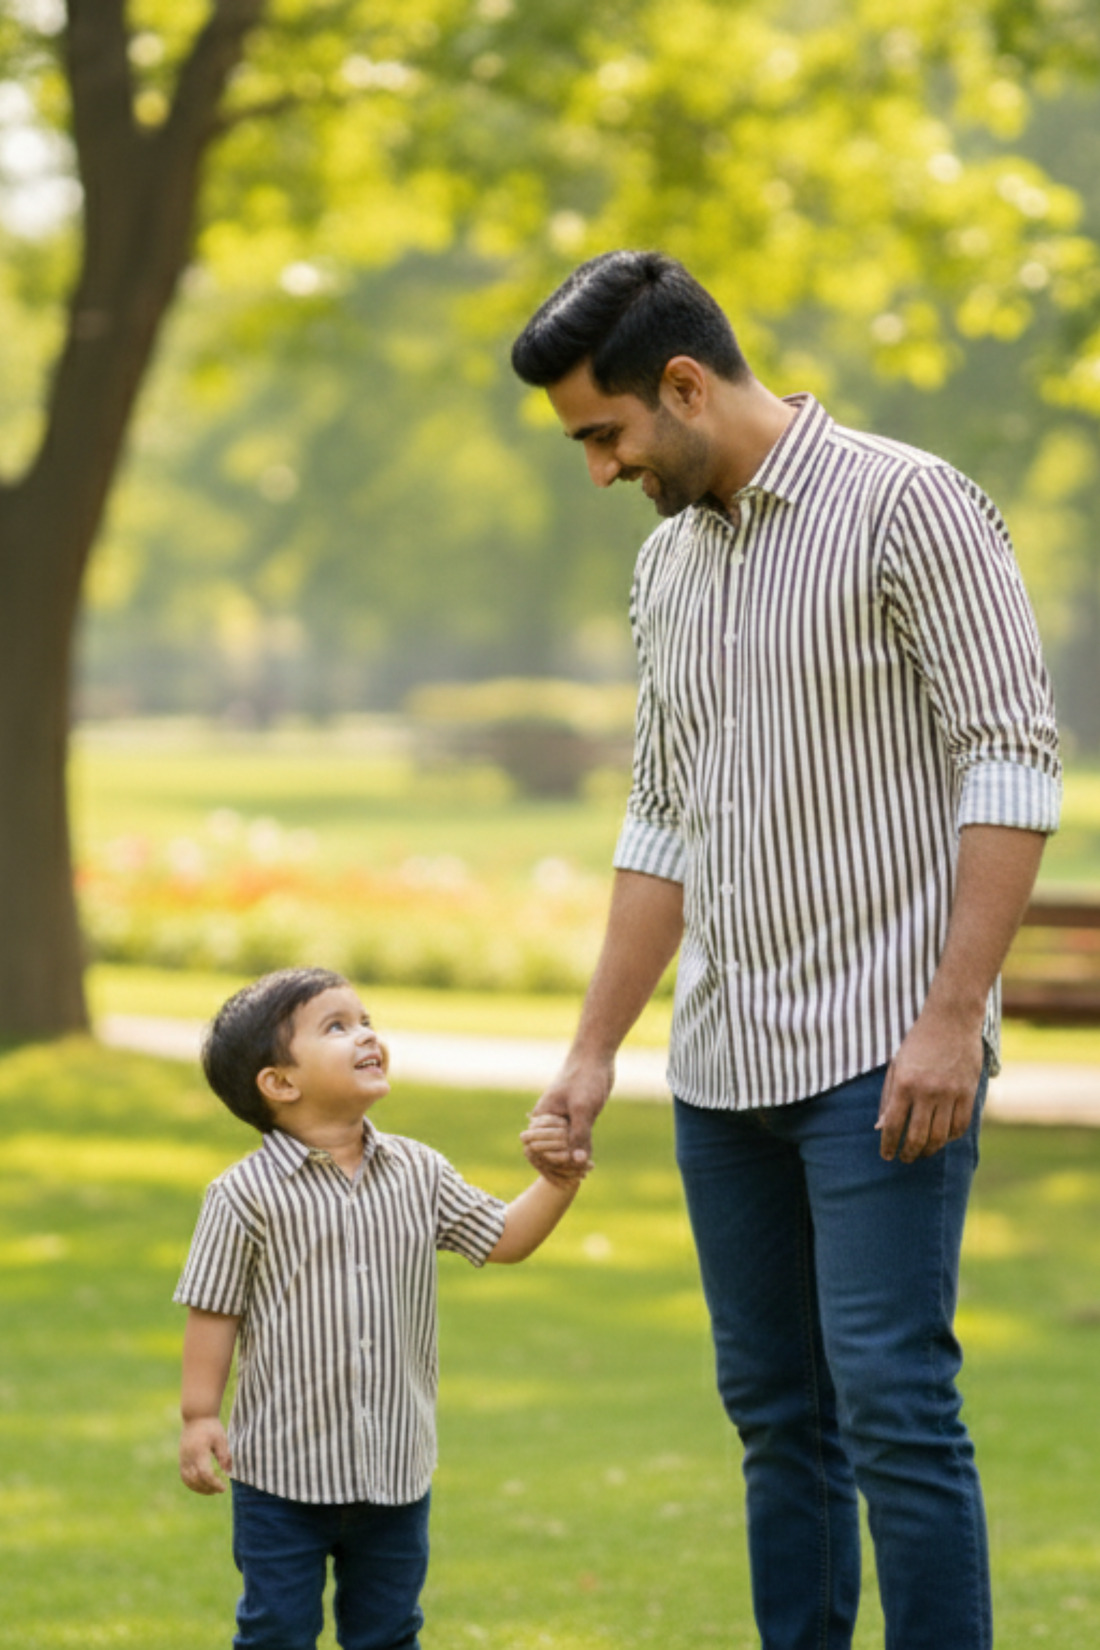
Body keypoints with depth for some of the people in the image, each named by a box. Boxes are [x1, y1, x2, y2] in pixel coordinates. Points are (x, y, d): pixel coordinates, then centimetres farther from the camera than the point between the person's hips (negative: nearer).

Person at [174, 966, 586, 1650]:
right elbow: (214, 1310, -8)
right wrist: (201, 1416, -12)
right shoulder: (248, 1195, -11)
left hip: (395, 1466, 4)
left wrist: (558, 1183, -8)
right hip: (283, 1469, -4)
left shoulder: (418, 1174, 2)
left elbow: (505, 1239, 7)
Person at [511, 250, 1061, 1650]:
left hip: (882, 1055, -7)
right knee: (775, 1414, 9)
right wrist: (593, 1051, 16)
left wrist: (952, 1018, -19)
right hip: (725, 1062, 7)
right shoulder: (669, 561, 14)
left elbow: (1012, 768, -13)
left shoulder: (907, 508, -9)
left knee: (891, 1400, -12)